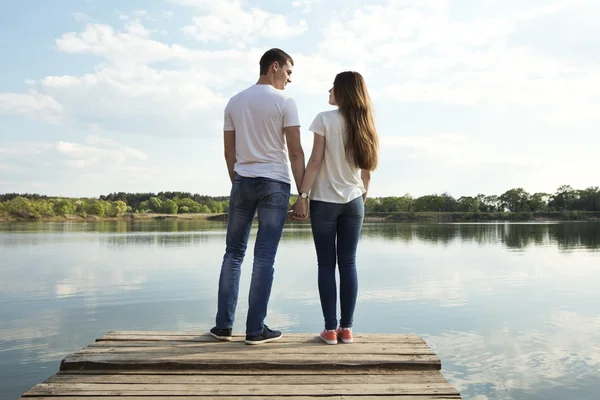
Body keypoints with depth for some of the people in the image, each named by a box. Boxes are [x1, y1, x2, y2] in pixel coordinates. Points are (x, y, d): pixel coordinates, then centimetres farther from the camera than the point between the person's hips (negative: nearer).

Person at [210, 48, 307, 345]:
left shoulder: (234, 102, 12)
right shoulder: (284, 102, -3)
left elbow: (229, 152, 11)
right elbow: (295, 152, -9)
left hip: (242, 182, 4)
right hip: (275, 184, -4)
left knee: (233, 253, 11)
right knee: (264, 258, -1)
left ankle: (224, 325, 13)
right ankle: (255, 330, 5)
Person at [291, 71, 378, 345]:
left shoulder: (325, 119, -7)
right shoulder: (364, 126, 7)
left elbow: (315, 161, -12)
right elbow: (367, 169, 9)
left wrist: (302, 195, -10)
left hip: (324, 201, -4)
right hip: (353, 201, 4)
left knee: (326, 265, 2)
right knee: (348, 264, 6)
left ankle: (330, 329, 5)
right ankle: (346, 328, 10)